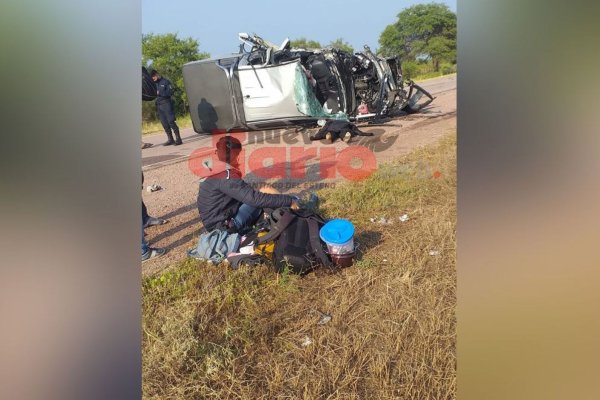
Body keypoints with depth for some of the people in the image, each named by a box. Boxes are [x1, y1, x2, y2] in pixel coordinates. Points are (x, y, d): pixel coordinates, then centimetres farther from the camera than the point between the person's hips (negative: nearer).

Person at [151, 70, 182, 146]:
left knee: (171, 121, -12)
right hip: (159, 105, 6)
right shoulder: (155, 84, 17)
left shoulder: (166, 81, 0)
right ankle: (170, 139, 8)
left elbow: (170, 92, -10)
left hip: (166, 103, -6)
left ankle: (178, 138, -10)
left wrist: (160, 93, -15)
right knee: (164, 123, 4)